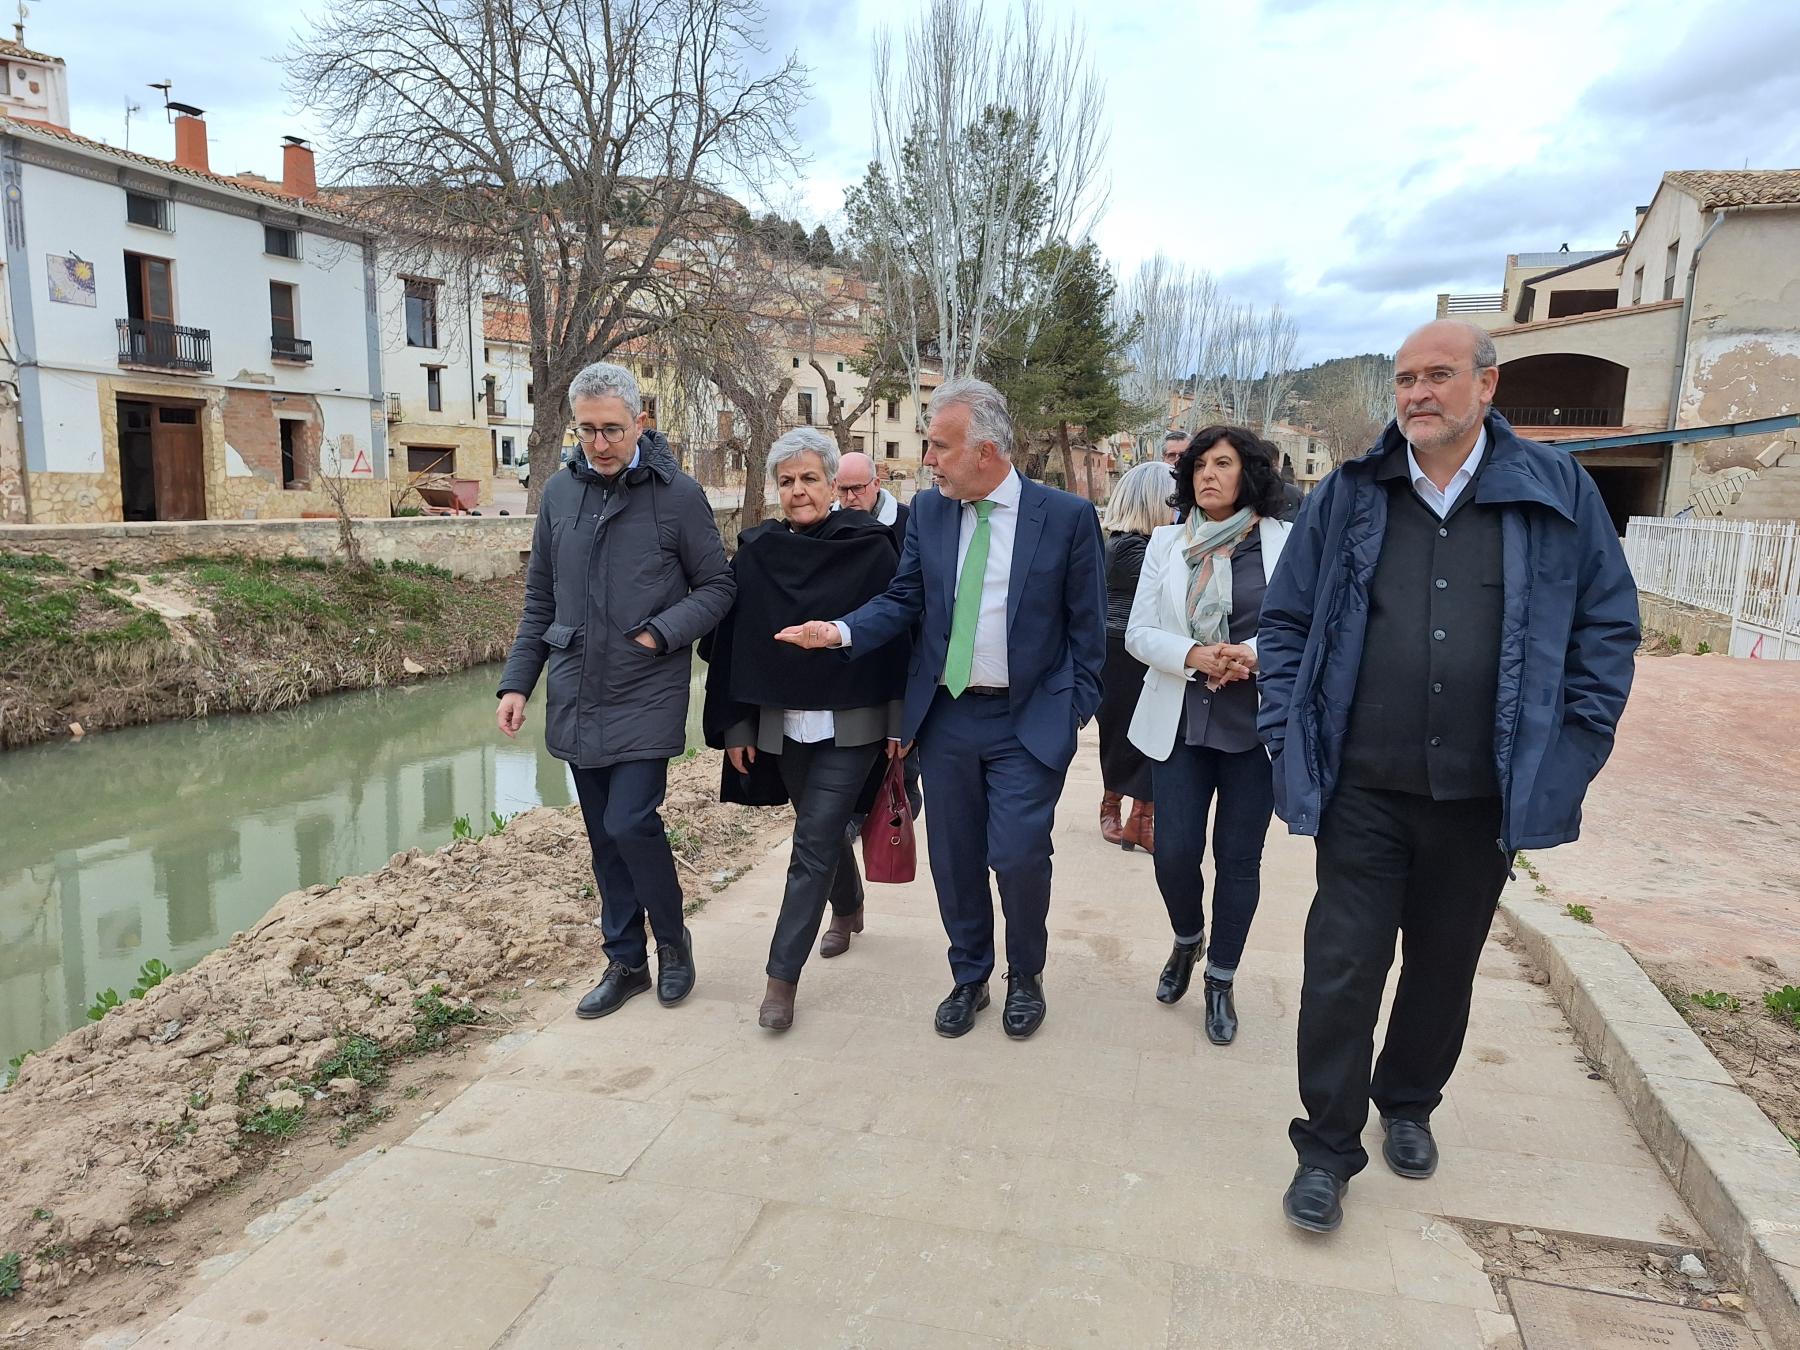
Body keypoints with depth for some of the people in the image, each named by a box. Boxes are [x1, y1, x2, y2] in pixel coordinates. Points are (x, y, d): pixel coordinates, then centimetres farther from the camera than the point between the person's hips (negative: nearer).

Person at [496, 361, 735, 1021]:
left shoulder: (678, 494, -7)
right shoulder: (559, 493, 6)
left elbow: (717, 587, -1)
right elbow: (540, 601, 12)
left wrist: (661, 633, -16)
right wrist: (517, 681, 7)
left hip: (646, 699, -5)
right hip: (575, 698, 5)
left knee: (630, 823, -11)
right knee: (604, 836, 11)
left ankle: (673, 939, 17)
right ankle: (626, 961, 27)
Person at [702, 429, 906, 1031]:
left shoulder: (870, 548, -7)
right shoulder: (756, 553, 2)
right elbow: (731, 642, 5)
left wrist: (901, 721, -9)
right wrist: (736, 726, 3)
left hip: (851, 726, -4)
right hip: (782, 727, 4)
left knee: (813, 844, -7)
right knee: (824, 828, 20)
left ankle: (783, 976, 1)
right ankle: (848, 908, 47)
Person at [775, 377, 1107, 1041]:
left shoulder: (1067, 516, -7)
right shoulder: (928, 511, 2)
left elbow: (1086, 624, -1)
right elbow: (903, 599, 4)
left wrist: (1078, 709, -3)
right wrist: (843, 631, -14)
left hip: (1029, 720, -3)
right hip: (946, 715, 4)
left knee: (1019, 855, -7)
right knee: (954, 858, 11)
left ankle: (1025, 977, 22)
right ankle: (969, 978, 33)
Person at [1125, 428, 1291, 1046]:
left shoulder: (1286, 542, -2)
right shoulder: (1166, 542, 6)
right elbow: (1139, 633, 2)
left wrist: (1254, 652, -21)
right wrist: (1194, 656, -16)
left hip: (1256, 724, -1)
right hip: (1179, 721, 2)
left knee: (1238, 857, 7)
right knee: (1175, 853, 0)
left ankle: (1221, 982, 27)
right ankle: (1186, 942, 33)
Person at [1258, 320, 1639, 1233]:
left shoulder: (1557, 491, 0)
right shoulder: (1347, 496, 1)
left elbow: (1608, 626, 4)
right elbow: (1286, 621, 5)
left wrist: (1573, 753, -3)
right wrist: (1288, 738, -4)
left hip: (1486, 796, 1)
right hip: (1362, 790, -1)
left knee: (1444, 967, 18)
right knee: (1342, 968, 0)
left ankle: (1408, 1105, 42)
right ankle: (1326, 1149, 16)